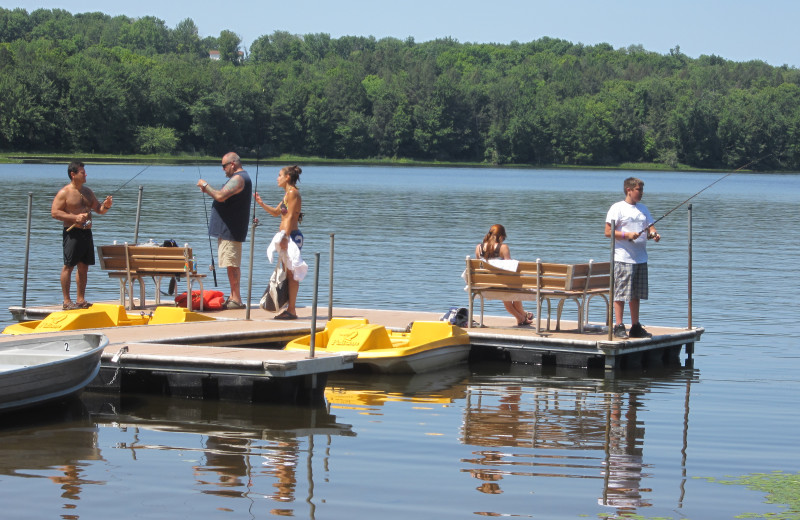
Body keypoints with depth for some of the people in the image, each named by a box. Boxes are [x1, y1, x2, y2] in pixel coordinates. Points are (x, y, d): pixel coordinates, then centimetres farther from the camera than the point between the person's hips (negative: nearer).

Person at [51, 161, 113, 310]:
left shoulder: (87, 192, 17)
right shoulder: (64, 193, -5)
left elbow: (99, 209, 21)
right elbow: (54, 212, -12)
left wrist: (106, 206, -2)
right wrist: (75, 217, -20)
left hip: (86, 233, 7)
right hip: (72, 233, -7)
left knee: (83, 267, 9)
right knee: (68, 266, -6)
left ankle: (81, 299, 15)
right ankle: (66, 301, -4)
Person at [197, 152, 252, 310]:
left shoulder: (238, 178, -15)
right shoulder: (240, 178, 20)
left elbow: (221, 196, -26)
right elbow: (224, 197, 23)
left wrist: (205, 186, -12)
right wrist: (208, 191, 11)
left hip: (231, 230, -11)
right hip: (228, 230, 11)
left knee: (232, 264, -10)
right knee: (233, 265, 13)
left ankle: (236, 300, -11)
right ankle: (233, 298, 17)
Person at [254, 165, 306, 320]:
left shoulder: (293, 192, -11)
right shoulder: (288, 194, 19)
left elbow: (290, 217, -17)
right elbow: (276, 212, 28)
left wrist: (285, 237, -22)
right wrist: (261, 204, 17)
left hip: (291, 235, -10)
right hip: (286, 236, 10)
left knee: (291, 273, -9)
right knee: (287, 273, 10)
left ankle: (292, 310, -8)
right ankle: (290, 309, 12)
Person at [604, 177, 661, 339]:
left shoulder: (643, 208, 17)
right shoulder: (618, 208, -4)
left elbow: (650, 227, 18)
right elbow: (608, 232, -8)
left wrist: (654, 234, -5)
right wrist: (627, 235, -18)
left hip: (641, 258, 7)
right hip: (623, 258, -7)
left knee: (636, 294, 10)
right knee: (620, 294, -7)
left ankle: (635, 327, 16)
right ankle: (618, 327, -2)